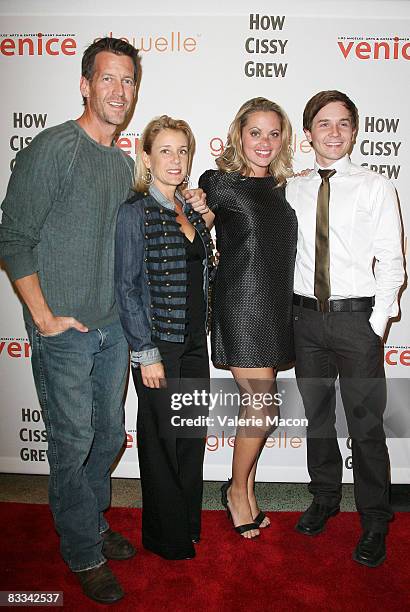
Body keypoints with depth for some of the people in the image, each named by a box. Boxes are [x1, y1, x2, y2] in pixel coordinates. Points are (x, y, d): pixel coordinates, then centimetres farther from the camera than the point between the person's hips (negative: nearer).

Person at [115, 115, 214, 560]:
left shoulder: (190, 211, 9)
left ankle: (189, 524, 38)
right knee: (162, 439, 9)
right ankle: (166, 536, 31)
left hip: (194, 342, 7)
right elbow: (126, 288, -14)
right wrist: (146, 353, -15)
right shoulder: (134, 212, -11)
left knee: (194, 434, 16)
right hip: (158, 344, -6)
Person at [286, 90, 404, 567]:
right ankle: (324, 497, 37)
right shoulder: (292, 190, 7)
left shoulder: (376, 188, -2)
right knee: (316, 415, 16)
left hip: (356, 316, -3)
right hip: (306, 316, 4)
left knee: (366, 424, 3)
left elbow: (390, 262, -4)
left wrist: (376, 324, -9)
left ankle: (374, 522, 22)